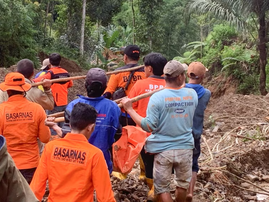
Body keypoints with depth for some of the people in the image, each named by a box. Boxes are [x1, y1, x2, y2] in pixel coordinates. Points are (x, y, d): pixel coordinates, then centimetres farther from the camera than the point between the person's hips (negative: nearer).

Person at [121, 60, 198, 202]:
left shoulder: (157, 97, -18)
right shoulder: (192, 94, -6)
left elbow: (149, 126, -19)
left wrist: (129, 109, -13)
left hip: (163, 149, -3)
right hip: (185, 148, 4)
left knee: (161, 187, 13)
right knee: (183, 183, 25)